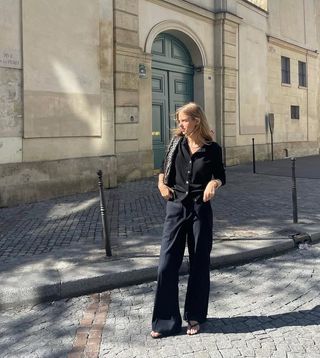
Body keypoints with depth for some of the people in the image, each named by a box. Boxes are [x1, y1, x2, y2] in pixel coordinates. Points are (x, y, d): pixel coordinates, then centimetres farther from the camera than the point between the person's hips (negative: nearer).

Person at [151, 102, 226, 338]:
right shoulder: (177, 143, 3)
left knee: (199, 264, 8)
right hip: (176, 208, 2)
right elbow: (165, 167, 17)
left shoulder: (212, 149, -3)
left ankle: (195, 317, 25)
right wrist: (161, 184, 0)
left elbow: (221, 176, 8)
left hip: (200, 210, -2)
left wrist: (214, 183, -13)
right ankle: (166, 321, 12)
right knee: (167, 264, 0)